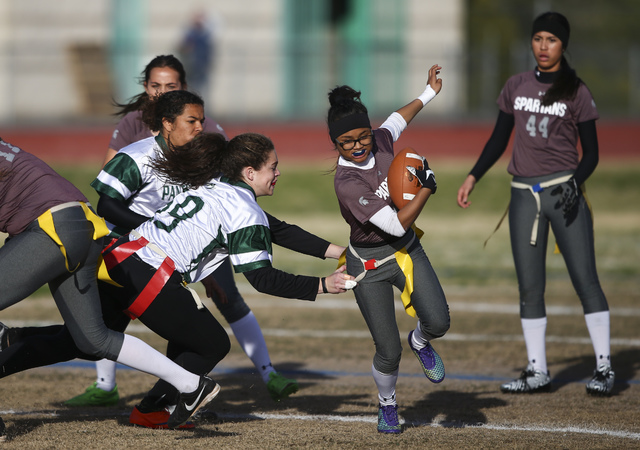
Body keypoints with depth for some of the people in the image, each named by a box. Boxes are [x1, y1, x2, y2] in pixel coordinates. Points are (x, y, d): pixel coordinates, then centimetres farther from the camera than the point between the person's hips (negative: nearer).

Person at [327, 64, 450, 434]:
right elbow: (396, 224, -29)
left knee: (438, 322, -15)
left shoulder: (381, 141, -9)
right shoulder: (347, 182, -29)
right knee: (389, 352, -4)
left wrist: (429, 93, 30)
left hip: (407, 250, 5)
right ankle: (387, 404, 28)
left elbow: (398, 119, 18)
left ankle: (420, 341, 23)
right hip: (369, 264, -5)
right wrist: (427, 187, -22)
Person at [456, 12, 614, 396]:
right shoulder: (516, 87, 10)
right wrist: (474, 177, 6)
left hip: (563, 191, -4)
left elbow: (591, 153, 0)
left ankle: (605, 366, -3)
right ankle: (537, 371, 8)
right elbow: (499, 140, 17)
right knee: (529, 285, 3)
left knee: (584, 278, -7)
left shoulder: (576, 92, 0)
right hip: (524, 194, 4)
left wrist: (576, 182, -17)